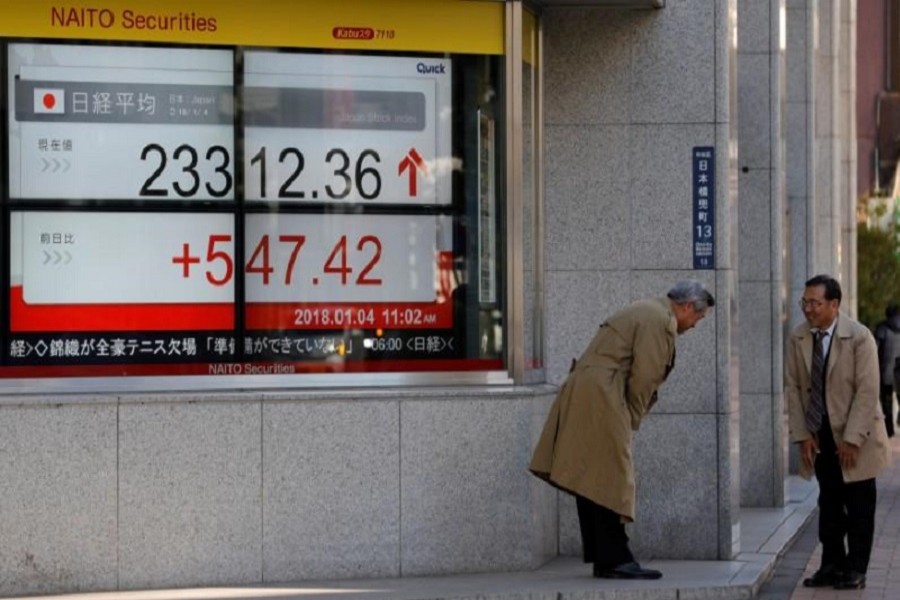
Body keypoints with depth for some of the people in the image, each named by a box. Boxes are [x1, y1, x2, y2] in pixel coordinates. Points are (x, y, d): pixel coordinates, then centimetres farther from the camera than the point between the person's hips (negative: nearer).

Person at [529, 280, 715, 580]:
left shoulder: (645, 312, 23)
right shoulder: (660, 321, -10)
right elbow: (644, 377, -13)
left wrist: (631, 416, 16)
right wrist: (633, 419, -2)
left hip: (582, 396, 11)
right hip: (601, 400, -11)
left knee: (591, 481, 10)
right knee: (610, 479, -9)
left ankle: (602, 557, 14)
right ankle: (614, 560, -8)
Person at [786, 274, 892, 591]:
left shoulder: (859, 337, -16)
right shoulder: (798, 337, -3)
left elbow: (867, 391, -17)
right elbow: (793, 387, 1)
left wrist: (852, 439, -19)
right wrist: (802, 434, -5)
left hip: (855, 435, -4)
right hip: (820, 435, 4)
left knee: (859, 506, 3)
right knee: (829, 503, 9)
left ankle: (855, 570, 10)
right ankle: (832, 565, 16)